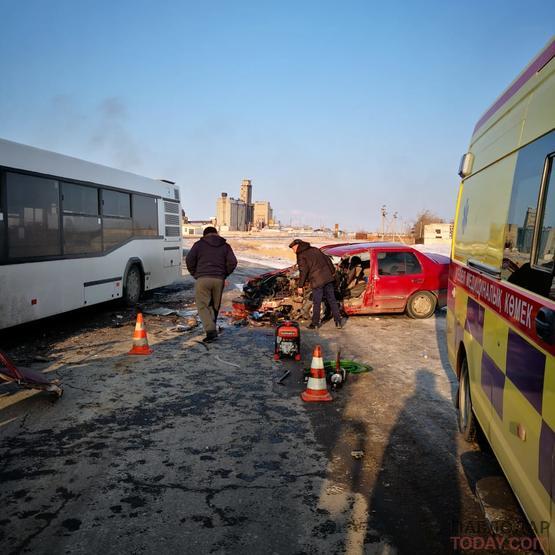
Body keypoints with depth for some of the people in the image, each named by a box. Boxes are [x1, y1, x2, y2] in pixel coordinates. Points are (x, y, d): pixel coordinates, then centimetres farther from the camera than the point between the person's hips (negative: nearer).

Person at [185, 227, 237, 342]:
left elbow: (189, 260, -1)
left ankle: (210, 331, -13)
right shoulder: (225, 246, 14)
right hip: (219, 280, 2)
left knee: (202, 306, 1)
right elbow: (232, 262, 2)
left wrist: (195, 274, 11)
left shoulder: (199, 244, 9)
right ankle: (211, 329, 22)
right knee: (215, 306, 16)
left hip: (202, 279, -2)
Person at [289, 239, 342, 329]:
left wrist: (300, 286, -6)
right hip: (328, 278, 6)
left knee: (316, 303, 4)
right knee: (332, 300, 11)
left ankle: (315, 323, 12)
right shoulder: (315, 249, 18)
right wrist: (333, 272, 25)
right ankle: (338, 321, 12)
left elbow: (303, 271, -11)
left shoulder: (301, 255, -2)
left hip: (317, 281, -6)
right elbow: (328, 260, 19)